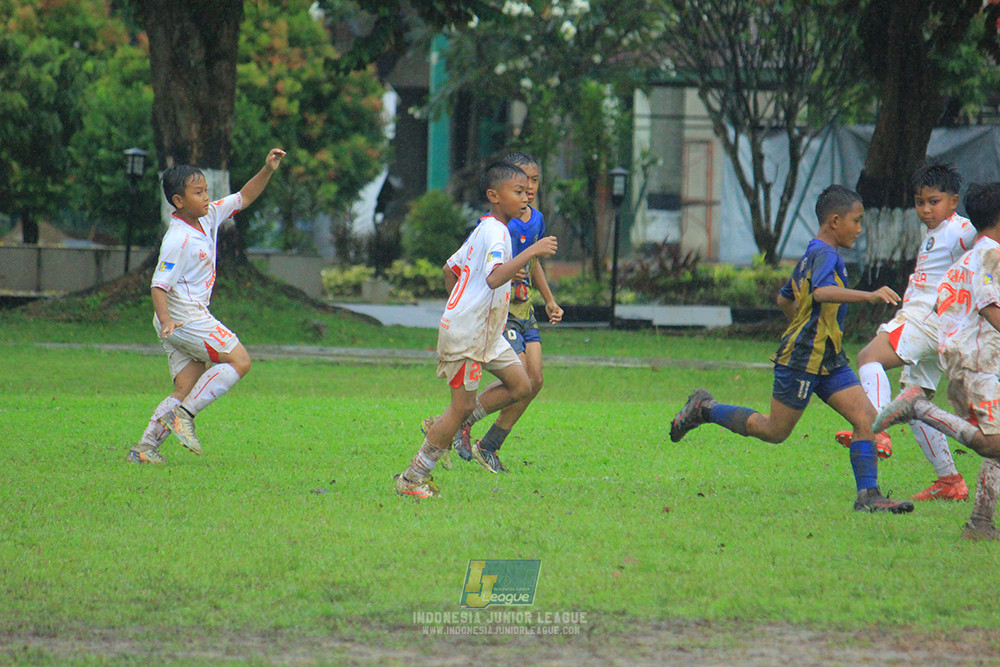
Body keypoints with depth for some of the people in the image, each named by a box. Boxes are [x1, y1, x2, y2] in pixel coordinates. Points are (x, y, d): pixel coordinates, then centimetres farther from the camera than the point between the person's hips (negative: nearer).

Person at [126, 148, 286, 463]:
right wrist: (165, 320, -39)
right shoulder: (178, 239, -18)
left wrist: (267, 170, 7)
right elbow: (159, 285, -23)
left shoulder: (208, 217, 9)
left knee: (187, 391, 3)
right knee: (239, 360, -11)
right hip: (182, 316, -9)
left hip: (193, 316, 9)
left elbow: (243, 198, 21)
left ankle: (145, 446, -4)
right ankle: (183, 414, -14)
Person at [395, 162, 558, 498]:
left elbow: (450, 269, 24)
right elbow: (494, 278, -36)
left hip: (487, 331, 10)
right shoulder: (495, 233, -18)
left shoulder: (483, 230, 13)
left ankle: (445, 428, 13)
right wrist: (530, 252, -38)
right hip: (466, 333, -10)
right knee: (463, 405, -5)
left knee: (520, 385, 6)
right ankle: (412, 479, 4)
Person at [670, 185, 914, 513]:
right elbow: (821, 292, -36)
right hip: (802, 358, -10)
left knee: (865, 416, -4)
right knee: (774, 431, 2)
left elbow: (785, 299, 28)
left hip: (828, 358, 10)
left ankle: (868, 495, -7)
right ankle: (705, 409, 17)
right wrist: (869, 296, -42)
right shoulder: (825, 254, -15)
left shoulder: (812, 255, 16)